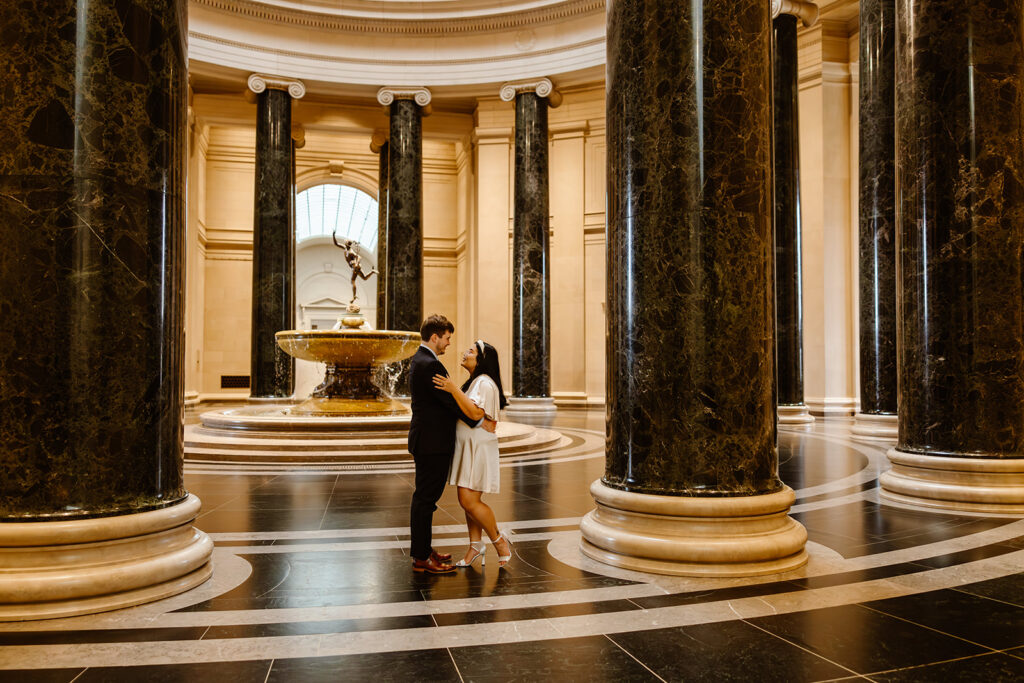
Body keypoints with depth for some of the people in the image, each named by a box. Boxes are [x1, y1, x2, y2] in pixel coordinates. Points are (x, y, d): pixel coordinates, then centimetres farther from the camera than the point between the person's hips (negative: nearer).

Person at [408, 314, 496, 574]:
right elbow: (450, 401, -20)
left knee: (425, 497, 16)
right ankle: (421, 558, 3)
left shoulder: (420, 360, 15)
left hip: (427, 441, 11)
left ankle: (423, 549, 27)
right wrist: (480, 422, -13)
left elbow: (444, 400, 18)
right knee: (426, 497, -4)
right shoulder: (429, 364, -19)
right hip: (432, 443, -11)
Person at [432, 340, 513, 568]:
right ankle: (476, 546, 20)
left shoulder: (484, 383, -15)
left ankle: (500, 542, 5)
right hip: (466, 447, 10)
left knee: (470, 501, -11)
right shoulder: (474, 382, 18)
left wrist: (454, 389, -29)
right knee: (466, 500, 11)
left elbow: (476, 413, -29)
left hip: (478, 449, -10)